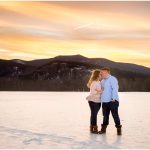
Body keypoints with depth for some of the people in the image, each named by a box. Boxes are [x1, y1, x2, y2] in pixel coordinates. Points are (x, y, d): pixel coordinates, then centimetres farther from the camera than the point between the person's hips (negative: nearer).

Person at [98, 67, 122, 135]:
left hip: (112, 101, -7)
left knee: (115, 115, -3)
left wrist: (113, 98, -20)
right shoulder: (102, 81, 19)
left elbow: (115, 89, -15)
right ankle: (103, 129, 20)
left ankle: (119, 129, 6)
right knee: (105, 116, 12)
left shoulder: (112, 79, -7)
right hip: (104, 101, 7)